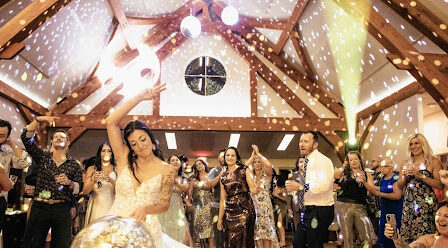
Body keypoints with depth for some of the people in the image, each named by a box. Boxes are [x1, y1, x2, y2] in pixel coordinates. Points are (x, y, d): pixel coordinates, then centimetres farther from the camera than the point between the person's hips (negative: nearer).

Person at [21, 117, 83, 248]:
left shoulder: (74, 164, 10)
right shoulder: (42, 156, 11)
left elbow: (79, 188, 6)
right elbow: (26, 138, -1)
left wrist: (69, 183, -14)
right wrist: (38, 120, -10)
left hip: (62, 209, 0)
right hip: (39, 207, 0)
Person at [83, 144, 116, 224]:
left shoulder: (116, 169, 5)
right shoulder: (92, 169, 9)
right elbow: (85, 191, 1)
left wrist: (110, 180, -21)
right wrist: (93, 180, -17)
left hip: (112, 207, -1)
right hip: (96, 206, 1)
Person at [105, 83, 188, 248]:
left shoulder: (167, 170, 0)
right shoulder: (125, 159, 2)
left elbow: (165, 204, -4)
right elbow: (110, 122, -5)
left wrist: (145, 209, -26)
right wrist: (140, 97, -6)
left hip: (146, 229, -1)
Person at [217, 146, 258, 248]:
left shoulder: (245, 170, 0)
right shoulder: (223, 176, 10)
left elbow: (252, 190, -7)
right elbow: (222, 199, 13)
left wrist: (256, 189, -30)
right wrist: (220, 218, 12)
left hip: (244, 210, -3)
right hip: (229, 212, 3)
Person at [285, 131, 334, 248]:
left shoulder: (322, 160, -15)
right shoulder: (308, 162, 14)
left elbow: (324, 185, -30)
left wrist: (300, 187, -26)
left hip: (320, 212, -9)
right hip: (308, 211, 9)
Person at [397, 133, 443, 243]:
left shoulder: (433, 161, 1)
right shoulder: (406, 163, 13)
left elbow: (440, 185, -8)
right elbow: (400, 186, 16)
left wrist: (420, 175, -13)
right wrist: (404, 176, -3)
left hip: (426, 204, -4)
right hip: (408, 204, 4)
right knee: (406, 237, 2)